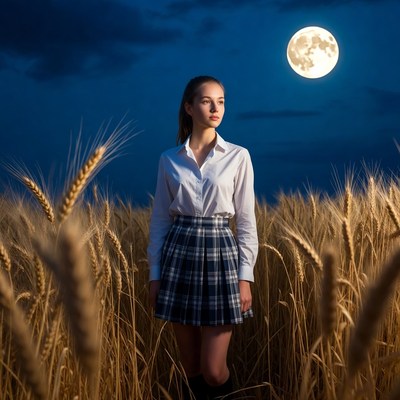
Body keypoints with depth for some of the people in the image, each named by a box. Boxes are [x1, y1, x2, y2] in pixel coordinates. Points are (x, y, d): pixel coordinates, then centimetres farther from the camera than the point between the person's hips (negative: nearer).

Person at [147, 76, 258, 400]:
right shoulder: (169, 160, 5)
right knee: (191, 368, 9)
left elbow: (246, 220, 0)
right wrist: (155, 273, 3)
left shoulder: (238, 156, 1)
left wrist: (245, 276, -7)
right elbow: (160, 219, 8)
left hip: (220, 253, -2)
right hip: (181, 256, 2)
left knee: (214, 371, -4)